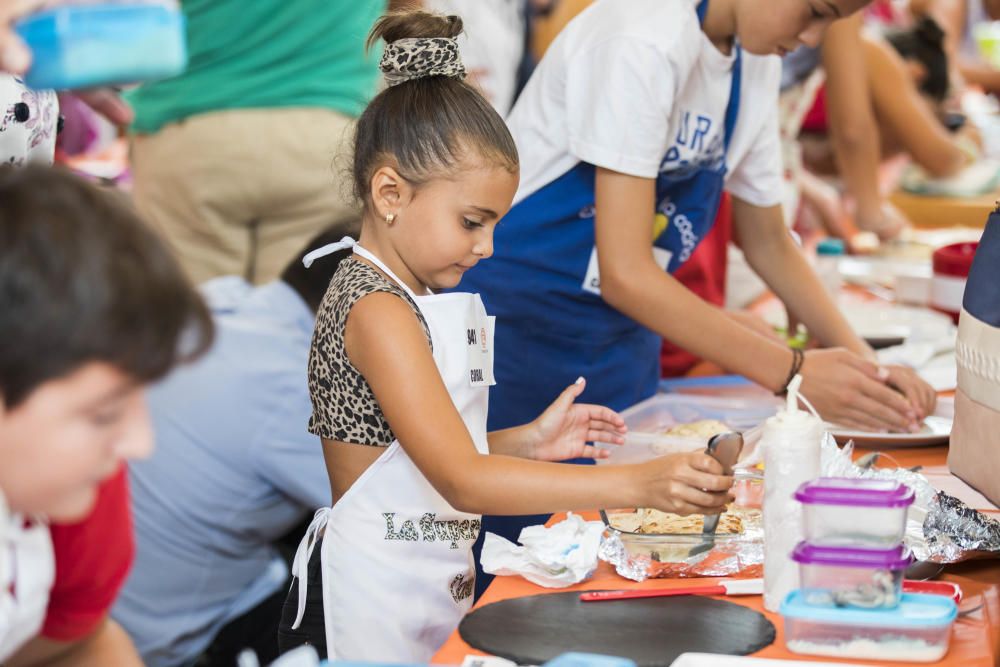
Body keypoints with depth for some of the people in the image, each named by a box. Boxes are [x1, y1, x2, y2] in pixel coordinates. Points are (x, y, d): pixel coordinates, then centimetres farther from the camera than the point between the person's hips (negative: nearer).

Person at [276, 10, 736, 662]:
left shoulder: (418, 301, 12)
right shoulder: (375, 309, -19)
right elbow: (464, 481, -27)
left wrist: (528, 442, 5)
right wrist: (638, 484, -32)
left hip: (435, 585, 9)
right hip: (372, 602, -9)